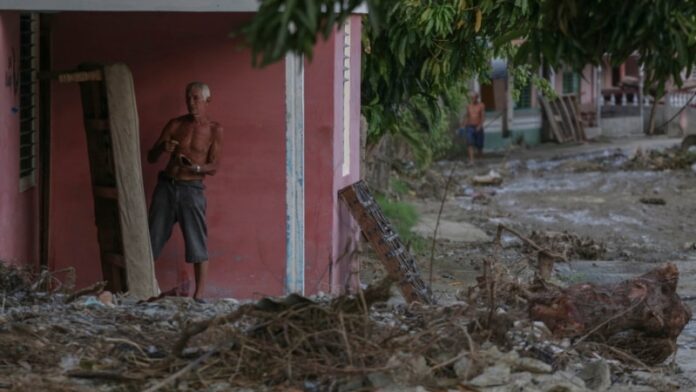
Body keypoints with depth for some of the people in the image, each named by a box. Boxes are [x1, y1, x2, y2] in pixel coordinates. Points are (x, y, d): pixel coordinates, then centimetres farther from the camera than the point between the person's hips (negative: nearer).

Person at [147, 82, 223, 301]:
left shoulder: (214, 130, 1)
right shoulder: (175, 125, 6)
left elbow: (214, 167, -4)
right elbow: (151, 158, 6)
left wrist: (195, 167, -25)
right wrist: (162, 148, -16)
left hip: (192, 190, -2)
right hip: (166, 186, 2)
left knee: (198, 246, -5)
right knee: (152, 241, 2)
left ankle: (198, 296, -1)